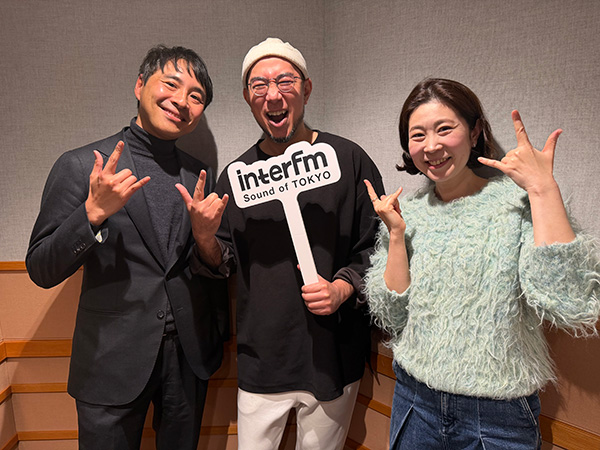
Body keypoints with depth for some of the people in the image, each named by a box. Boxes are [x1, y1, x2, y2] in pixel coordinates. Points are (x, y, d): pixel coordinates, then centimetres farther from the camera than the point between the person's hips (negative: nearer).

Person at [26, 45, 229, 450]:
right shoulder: (81, 166, -7)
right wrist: (94, 212, -23)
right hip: (113, 363, -3)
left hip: (190, 357, 4)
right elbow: (42, 272, -10)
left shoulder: (201, 176, 5)